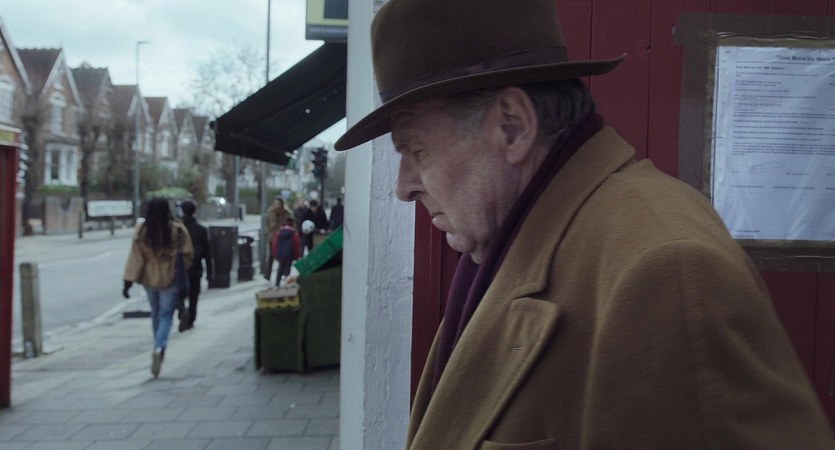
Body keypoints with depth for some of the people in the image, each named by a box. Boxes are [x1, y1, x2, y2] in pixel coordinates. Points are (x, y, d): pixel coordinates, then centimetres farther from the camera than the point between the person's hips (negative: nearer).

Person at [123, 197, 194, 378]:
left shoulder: (141, 230, -8)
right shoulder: (178, 230, -13)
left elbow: (135, 257, -9)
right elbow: (188, 255, -8)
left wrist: (128, 281, -8)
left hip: (149, 279, 3)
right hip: (170, 280, -3)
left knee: (156, 314, 21)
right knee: (166, 316, 2)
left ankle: (158, 348, 32)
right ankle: (159, 347, -21)